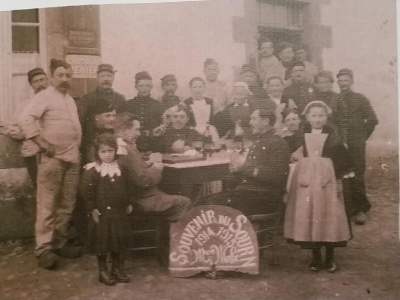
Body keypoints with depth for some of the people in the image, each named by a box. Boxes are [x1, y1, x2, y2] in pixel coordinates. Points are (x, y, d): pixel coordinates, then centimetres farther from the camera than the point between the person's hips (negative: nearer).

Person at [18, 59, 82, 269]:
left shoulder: (70, 100, 19)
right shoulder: (44, 97, -5)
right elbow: (25, 120, -18)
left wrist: (78, 147, 9)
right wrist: (43, 144, -18)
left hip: (72, 158, 7)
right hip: (52, 158, -7)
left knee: (67, 205, 10)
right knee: (47, 204, -4)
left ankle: (59, 243, 20)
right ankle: (43, 248, 1)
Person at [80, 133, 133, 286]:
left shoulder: (121, 169, 4)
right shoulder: (92, 170, -12)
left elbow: (128, 187, 12)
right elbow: (86, 191, -13)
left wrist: (129, 203, 11)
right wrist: (92, 208, -15)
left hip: (119, 211, 5)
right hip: (101, 212, -5)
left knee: (118, 239, 14)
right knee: (102, 241, 5)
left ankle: (117, 268, 29)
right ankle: (103, 271, 20)